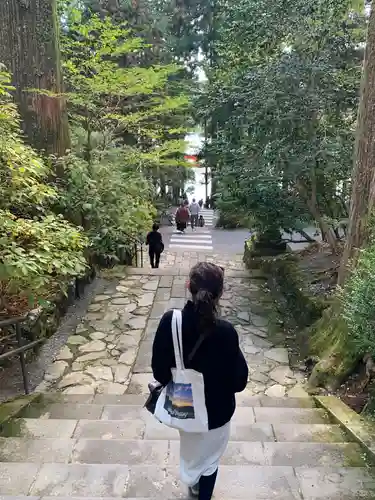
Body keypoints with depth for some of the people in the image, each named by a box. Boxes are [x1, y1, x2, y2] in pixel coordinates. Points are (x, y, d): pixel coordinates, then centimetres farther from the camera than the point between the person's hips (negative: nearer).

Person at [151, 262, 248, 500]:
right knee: (209, 457, 27)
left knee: (191, 447, 35)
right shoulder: (225, 331, -31)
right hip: (215, 410, -3)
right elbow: (239, 381, -19)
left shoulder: (170, 321, -23)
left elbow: (159, 370, -12)